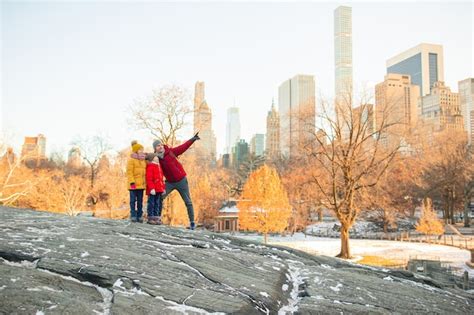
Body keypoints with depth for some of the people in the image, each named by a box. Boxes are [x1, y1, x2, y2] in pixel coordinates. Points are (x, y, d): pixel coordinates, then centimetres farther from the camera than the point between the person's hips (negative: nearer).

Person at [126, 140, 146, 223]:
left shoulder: (143, 161, 17)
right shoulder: (131, 160, -6)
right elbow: (129, 172, -12)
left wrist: (145, 182, 16)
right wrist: (132, 182, -19)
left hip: (141, 184, 7)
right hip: (134, 184, -7)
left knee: (140, 200, 8)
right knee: (133, 200, -2)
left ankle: (139, 216, 13)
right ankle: (133, 216, 2)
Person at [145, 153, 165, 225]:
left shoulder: (158, 167, 19)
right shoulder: (150, 167, -9)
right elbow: (149, 179, -16)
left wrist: (163, 188, 19)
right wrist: (151, 188, -22)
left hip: (159, 190, 9)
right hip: (152, 190, -9)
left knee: (158, 204, 10)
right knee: (151, 203, -3)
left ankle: (156, 218, 15)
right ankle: (150, 218, 2)